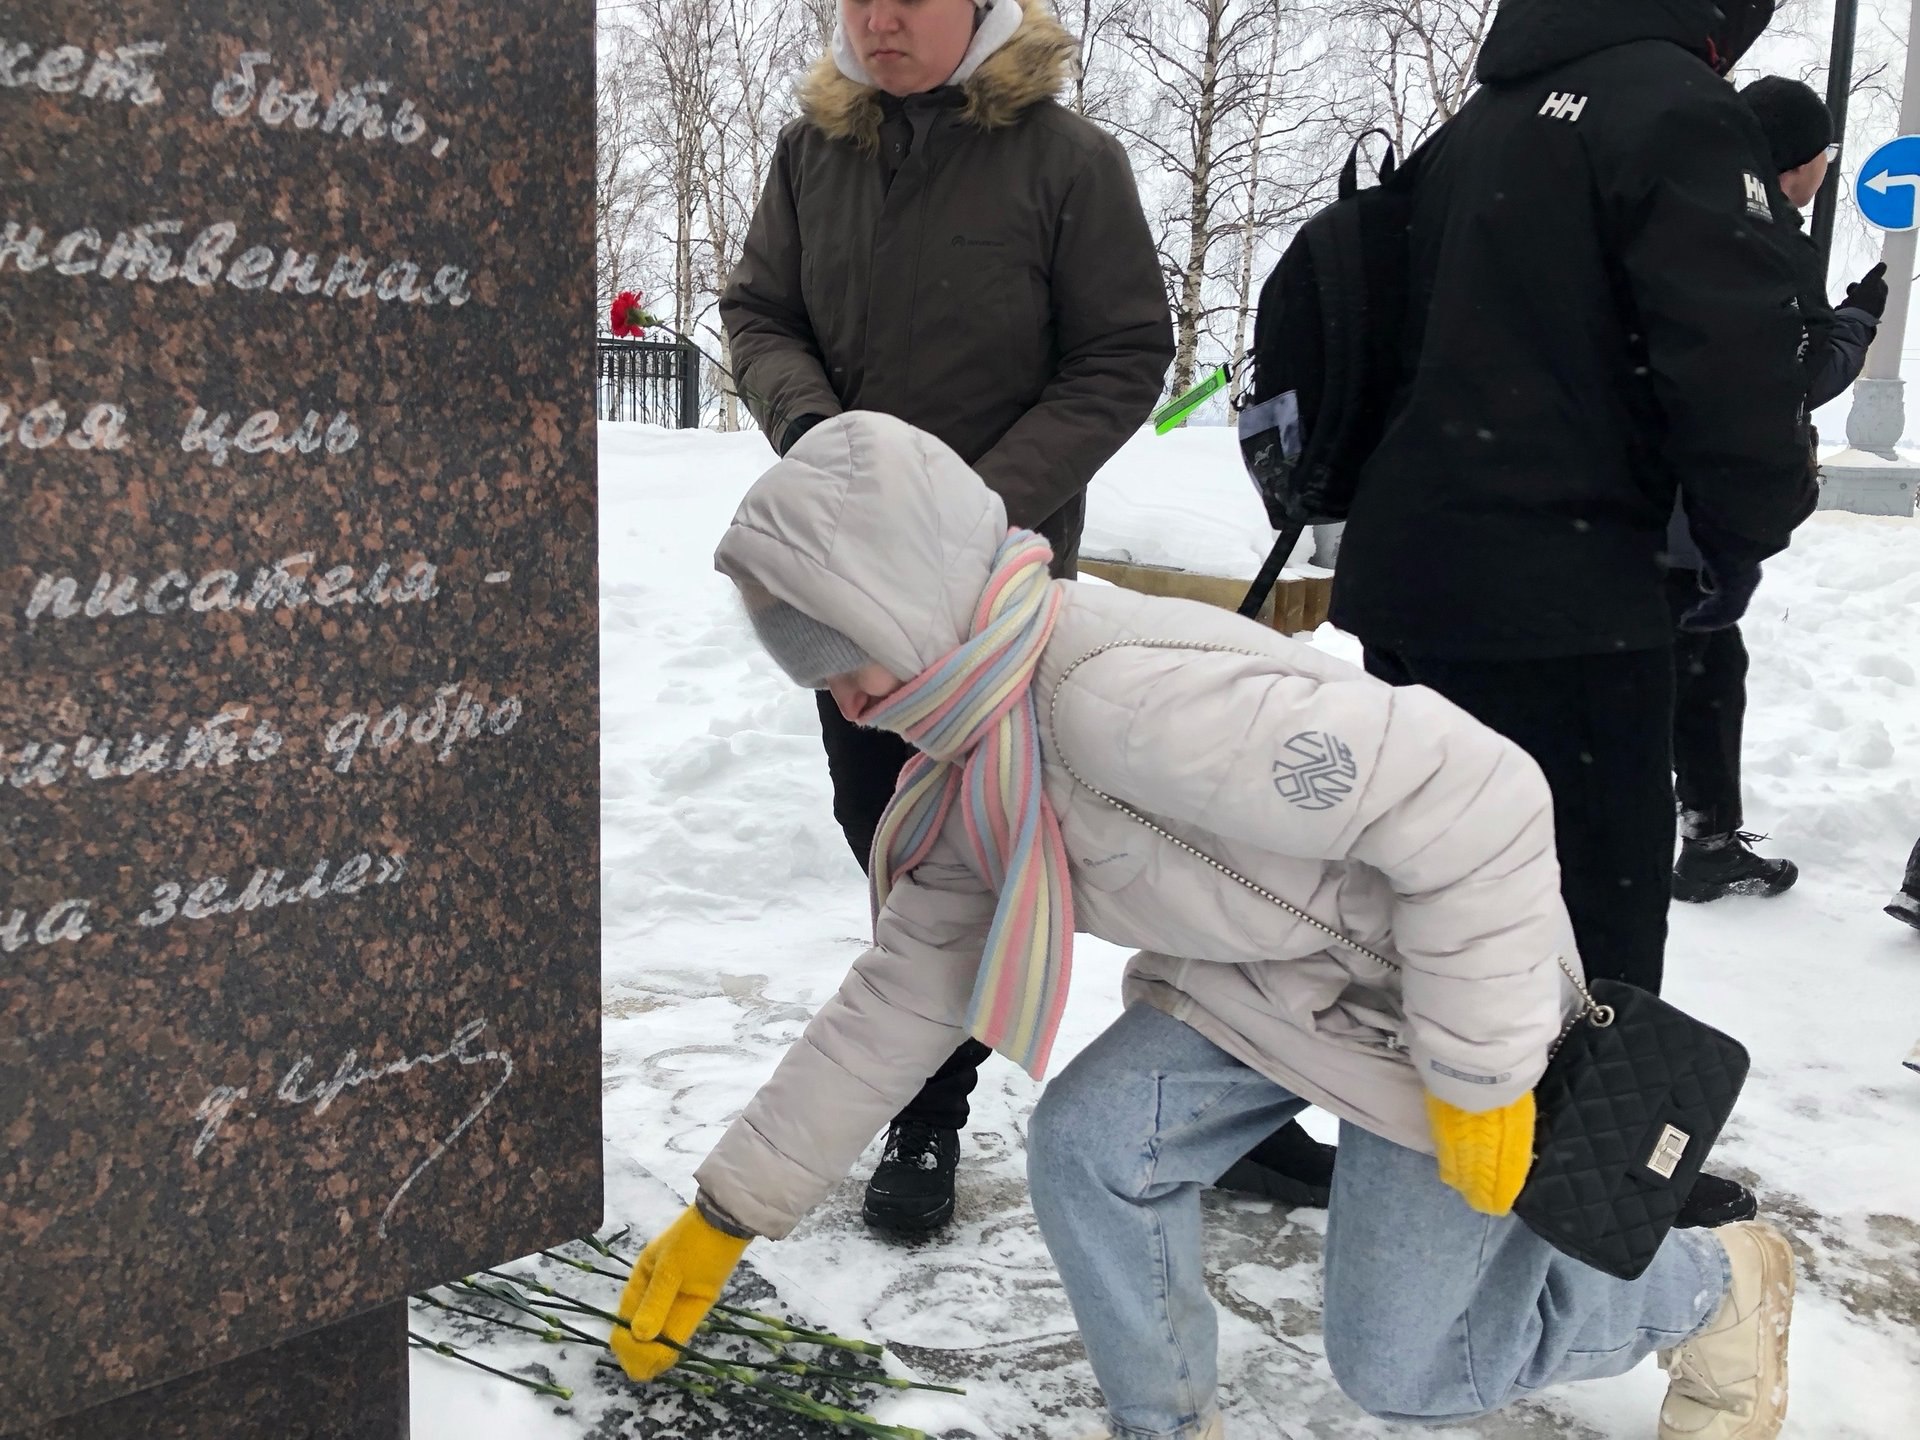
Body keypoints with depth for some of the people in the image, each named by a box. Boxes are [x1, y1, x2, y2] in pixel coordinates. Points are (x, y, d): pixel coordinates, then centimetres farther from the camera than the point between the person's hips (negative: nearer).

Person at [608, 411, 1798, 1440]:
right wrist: (726, 1217, 9)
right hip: (1261, 984, 7)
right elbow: (894, 1007, 6)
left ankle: (1718, 1287, 30)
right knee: (1087, 1142, -13)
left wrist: (1477, 1076, -24)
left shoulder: (1119, 696, -36)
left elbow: (1475, 803, -35)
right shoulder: (975, 778, -5)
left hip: (1432, 990, -7)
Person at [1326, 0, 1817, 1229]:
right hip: (1565, 591, -8)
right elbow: (1738, 347, -17)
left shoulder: (1481, 125, 16)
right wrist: (1745, 533, -2)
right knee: (1605, 883, 5)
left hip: (1411, 566, 9)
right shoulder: (1674, 106, -11)